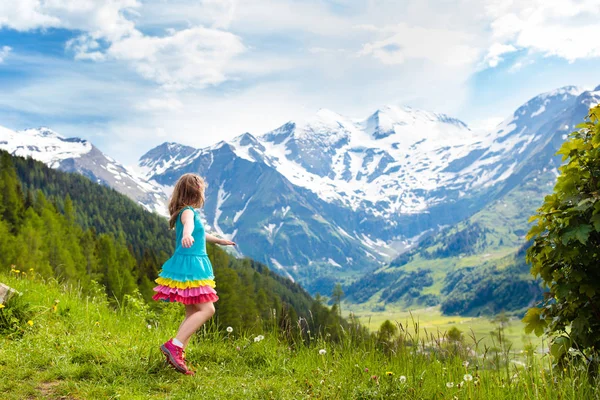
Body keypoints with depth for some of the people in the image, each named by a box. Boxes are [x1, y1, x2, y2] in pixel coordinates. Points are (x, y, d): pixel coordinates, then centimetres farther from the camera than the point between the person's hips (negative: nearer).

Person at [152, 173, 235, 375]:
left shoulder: (189, 212, 21)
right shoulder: (188, 211, -10)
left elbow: (199, 234, 40)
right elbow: (188, 224, -37)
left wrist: (219, 240, 57)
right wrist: (186, 236, -60)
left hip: (193, 266, 10)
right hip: (189, 265, -10)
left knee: (193, 313, 10)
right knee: (207, 309, -13)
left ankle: (177, 355, 9)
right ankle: (174, 345, -17)